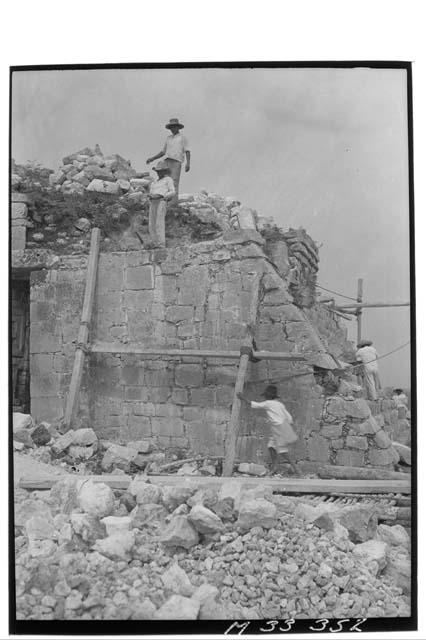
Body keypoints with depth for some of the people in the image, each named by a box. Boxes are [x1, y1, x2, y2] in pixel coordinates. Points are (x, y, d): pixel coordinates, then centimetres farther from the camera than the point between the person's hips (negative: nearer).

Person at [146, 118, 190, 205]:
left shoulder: (183, 138, 12)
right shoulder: (168, 138, 28)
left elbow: (187, 152, 1)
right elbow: (163, 152, 32)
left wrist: (188, 163, -15)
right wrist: (152, 159, 22)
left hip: (176, 162, -5)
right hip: (167, 162, 5)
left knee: (174, 183, -16)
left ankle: (173, 204, -22)